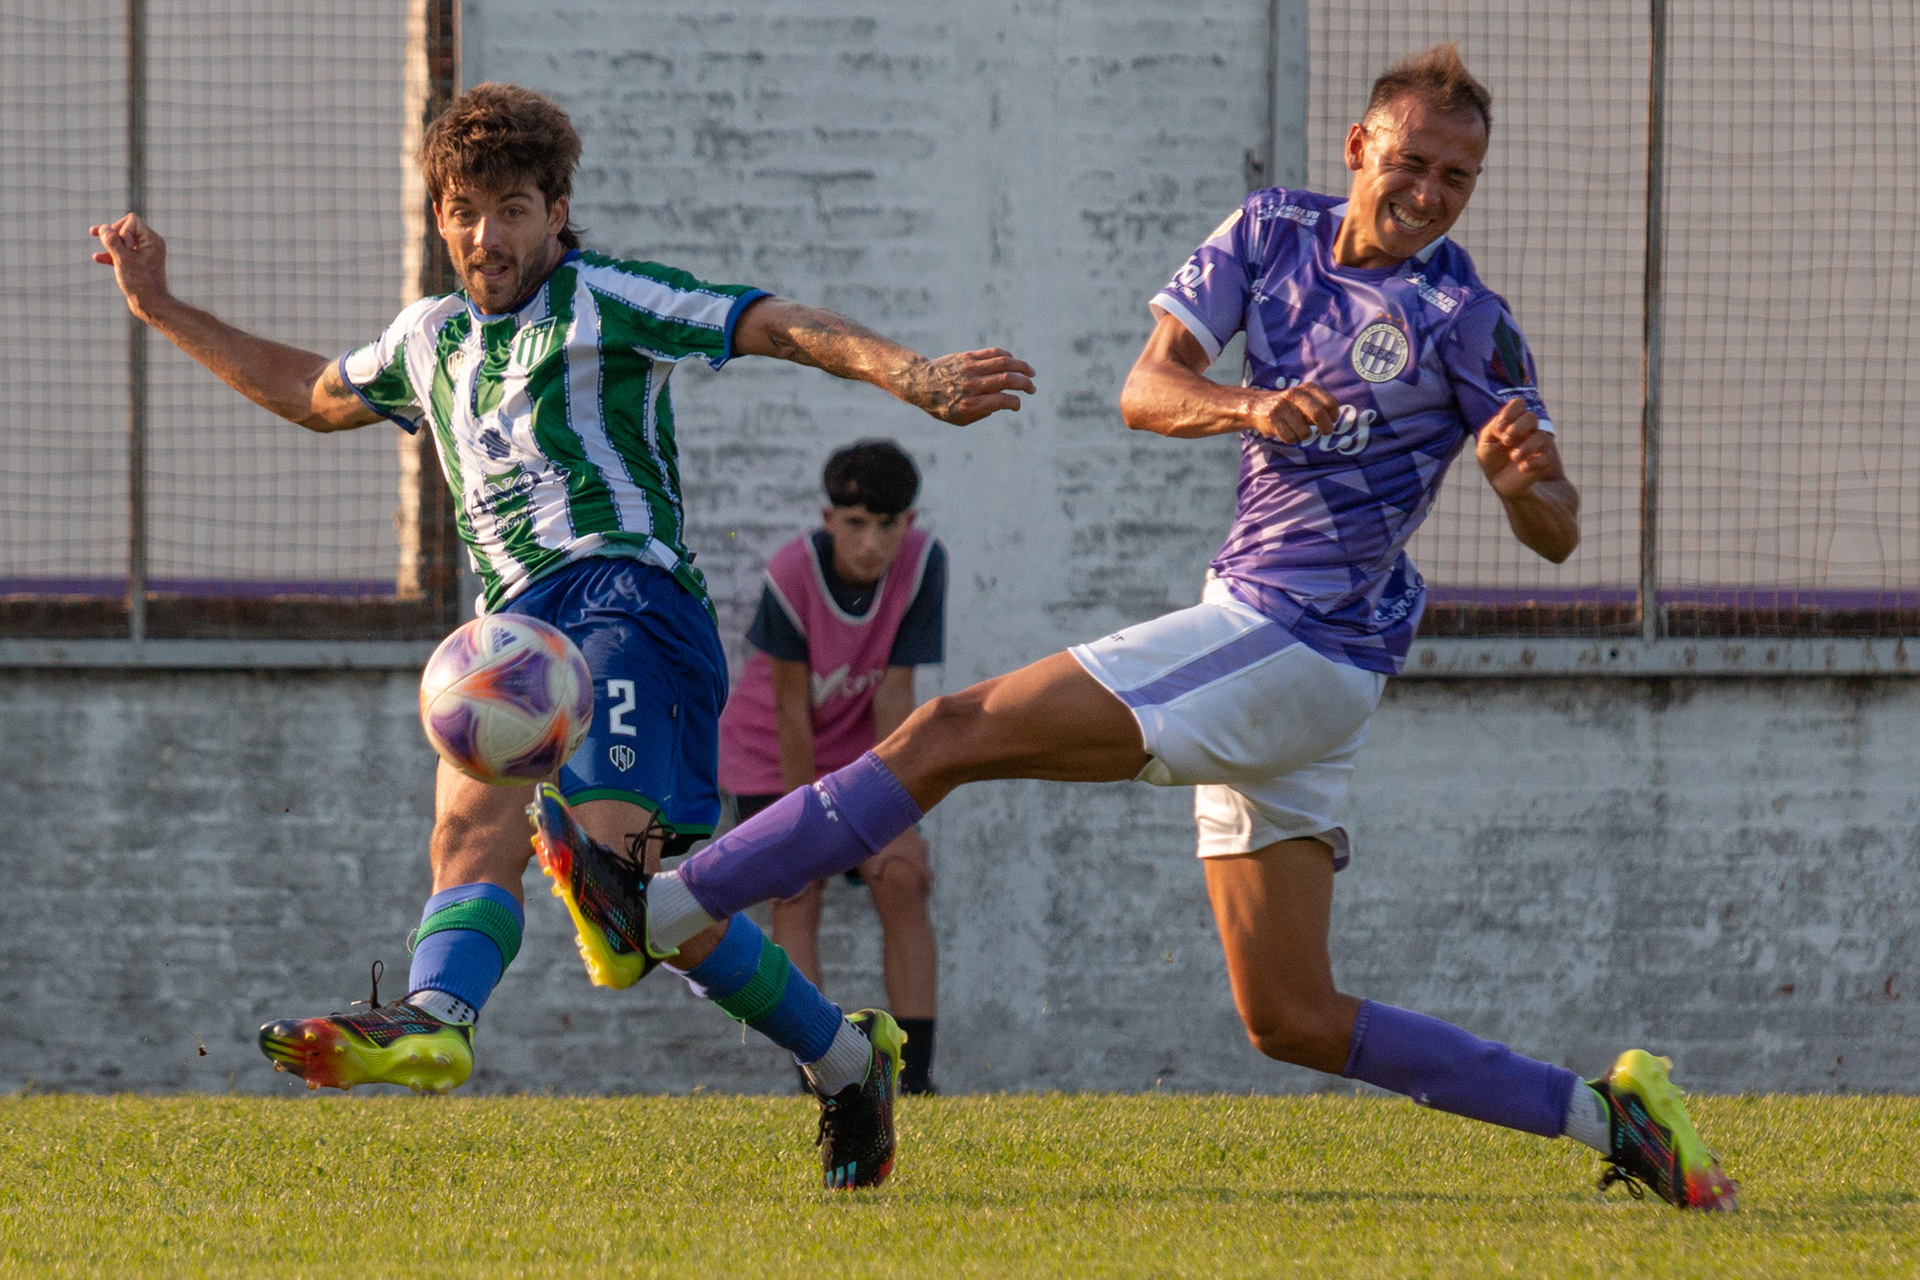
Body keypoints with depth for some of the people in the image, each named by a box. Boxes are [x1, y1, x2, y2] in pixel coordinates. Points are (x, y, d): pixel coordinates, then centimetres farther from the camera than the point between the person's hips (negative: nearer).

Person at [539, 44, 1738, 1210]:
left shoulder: (1464, 319, -6)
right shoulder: (1272, 234, 10)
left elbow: (1558, 533, -3)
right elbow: (1145, 391, 0)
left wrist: (1528, 478, -27)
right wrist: (1245, 407, -21)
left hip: (1297, 645, -8)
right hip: (1251, 635, 8)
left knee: (955, 732, -13)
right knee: (1291, 1020, 8)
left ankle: (662, 909, -15)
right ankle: (1604, 1112, 11)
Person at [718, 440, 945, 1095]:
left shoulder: (922, 564, -22)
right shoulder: (792, 574, -30)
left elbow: (894, 696, -19)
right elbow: (791, 709, -23)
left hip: (860, 748, 3)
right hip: (771, 752, -3)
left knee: (901, 881, -12)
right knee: (796, 893, -16)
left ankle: (915, 1082, -11)